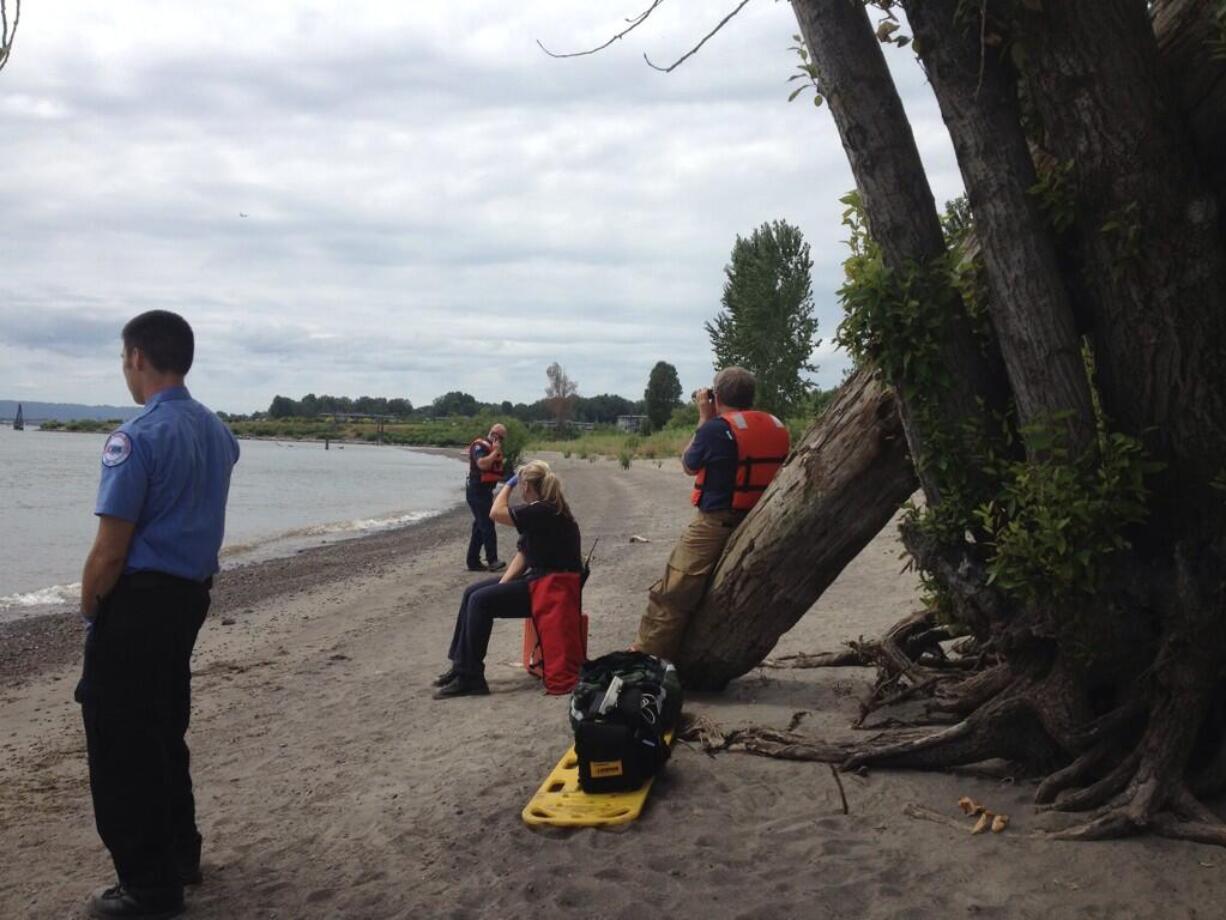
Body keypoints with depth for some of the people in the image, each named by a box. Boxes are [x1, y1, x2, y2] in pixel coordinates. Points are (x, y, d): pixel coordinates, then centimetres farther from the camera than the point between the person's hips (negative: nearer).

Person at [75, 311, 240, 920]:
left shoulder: (137, 437, -19)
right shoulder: (218, 433, 6)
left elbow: (110, 551, -18)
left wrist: (88, 613, -6)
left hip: (138, 601, -8)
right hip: (193, 595, 8)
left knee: (122, 747, 5)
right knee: (166, 731, 22)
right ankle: (179, 854, 34)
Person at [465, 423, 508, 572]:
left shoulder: (492, 448, 17)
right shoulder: (479, 446, -11)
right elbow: (482, 464, -28)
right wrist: (495, 452, -19)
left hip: (485, 491, 10)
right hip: (477, 491, -10)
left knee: (480, 526, 11)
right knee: (487, 526, -13)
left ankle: (473, 562, 16)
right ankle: (492, 561, -15)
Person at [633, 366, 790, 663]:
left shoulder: (716, 429, -14)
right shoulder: (777, 428, 4)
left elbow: (689, 465, 3)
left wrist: (704, 417, 10)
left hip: (715, 525, -7)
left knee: (672, 597, -2)